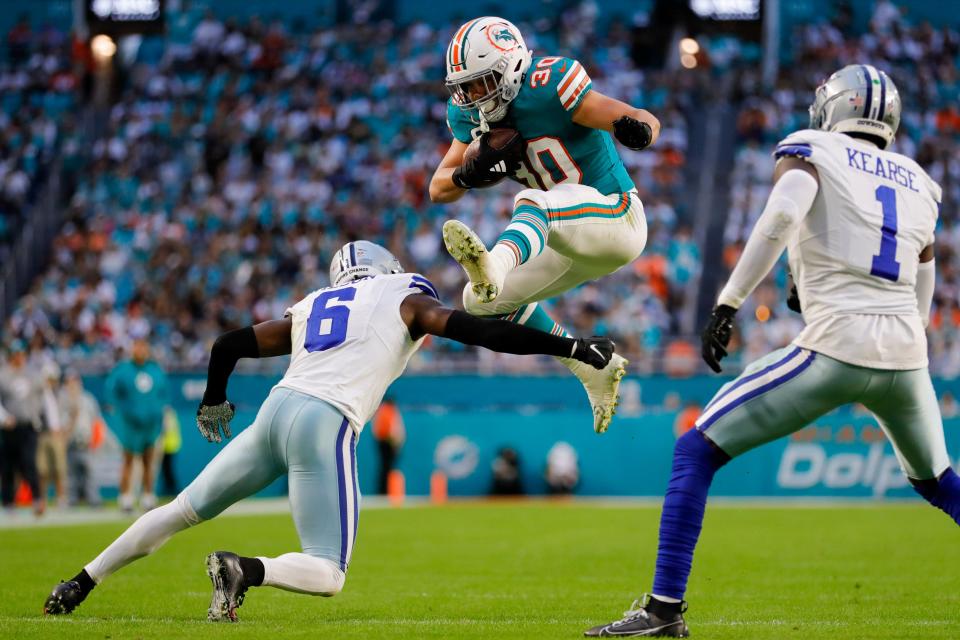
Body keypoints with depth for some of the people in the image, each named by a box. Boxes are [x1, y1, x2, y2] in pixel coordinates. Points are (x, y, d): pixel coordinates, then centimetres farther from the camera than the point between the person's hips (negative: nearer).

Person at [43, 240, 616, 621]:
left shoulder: (310, 310, 25)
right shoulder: (407, 299, 11)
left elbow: (230, 345, 26)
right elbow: (475, 331, -3)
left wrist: (214, 401, 46)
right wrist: (570, 347, -3)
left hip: (276, 411, 6)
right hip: (326, 427, -6)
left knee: (183, 511, 21)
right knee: (328, 575, 1)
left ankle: (80, 585, 23)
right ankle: (244, 570, -26)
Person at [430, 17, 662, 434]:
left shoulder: (545, 89, -22)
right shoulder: (471, 114, 1)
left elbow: (647, 123, -23)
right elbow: (439, 189, 2)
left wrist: (636, 126, -47)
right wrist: (470, 173, -20)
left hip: (617, 221, -9)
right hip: (574, 241, 9)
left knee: (532, 202, -35)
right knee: (482, 301, 7)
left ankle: (494, 267, -68)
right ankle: (593, 369, 12)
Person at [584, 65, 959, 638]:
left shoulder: (813, 150, 6)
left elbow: (782, 213, -15)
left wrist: (728, 304, -14)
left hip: (836, 349, -5)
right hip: (906, 354, 6)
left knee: (697, 452, 3)